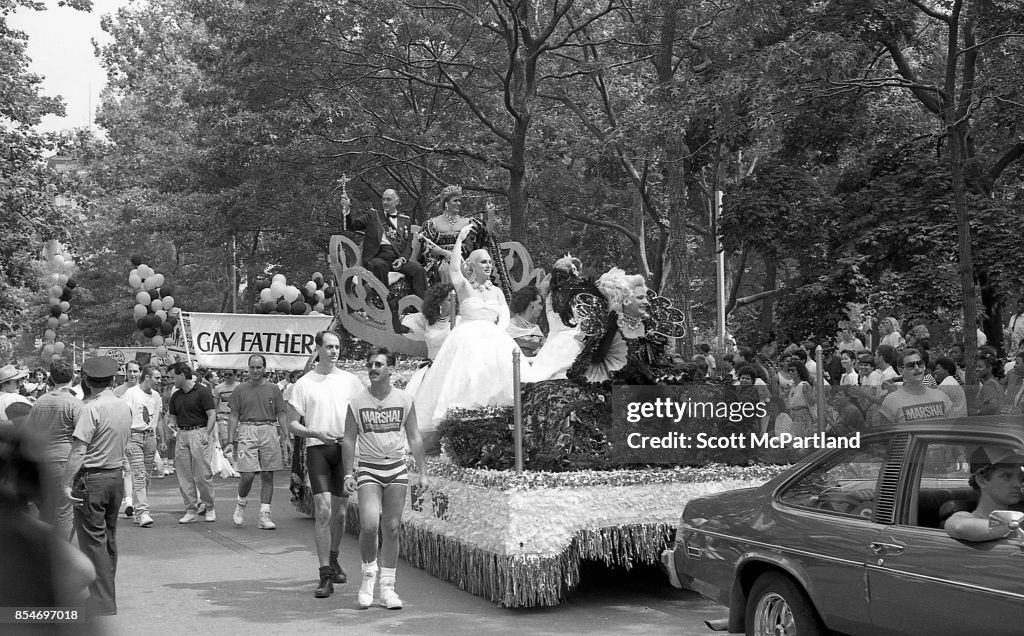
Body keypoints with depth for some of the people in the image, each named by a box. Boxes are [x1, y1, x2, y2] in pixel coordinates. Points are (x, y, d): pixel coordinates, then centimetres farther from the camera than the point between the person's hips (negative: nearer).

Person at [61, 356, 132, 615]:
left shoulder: (91, 409, -15)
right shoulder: (124, 407, 6)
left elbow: (78, 451, -18)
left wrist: (67, 483, -15)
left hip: (91, 477, -7)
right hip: (116, 475, 7)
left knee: (93, 540, -2)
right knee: (109, 538, 16)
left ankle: (101, 603, -2)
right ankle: (107, 595, 25)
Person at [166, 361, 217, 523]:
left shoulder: (202, 392, -6)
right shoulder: (176, 396, 14)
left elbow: (212, 415, -8)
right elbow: (172, 417, 21)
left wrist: (207, 434, -18)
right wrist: (171, 425, 1)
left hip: (199, 433, -6)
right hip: (181, 434, 6)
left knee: (202, 475, -6)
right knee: (184, 476, 4)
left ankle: (209, 508, 10)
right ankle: (191, 511, 11)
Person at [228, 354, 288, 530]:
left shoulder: (273, 389, 10)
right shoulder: (240, 390, 8)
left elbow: (280, 415, 11)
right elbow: (233, 416, 8)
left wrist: (286, 438, 5)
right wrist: (231, 440, 1)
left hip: (269, 432, 2)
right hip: (247, 432, -1)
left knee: (268, 476, 1)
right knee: (248, 474, -10)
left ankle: (264, 515, 6)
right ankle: (241, 504, 19)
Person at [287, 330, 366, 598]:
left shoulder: (350, 381, 8)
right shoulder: (304, 383, 2)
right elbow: (292, 423, 2)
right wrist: (316, 433, -14)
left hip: (345, 448, 3)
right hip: (317, 448, -3)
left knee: (339, 511, 11)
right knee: (323, 510, -12)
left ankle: (333, 560, 34)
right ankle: (325, 576, -9)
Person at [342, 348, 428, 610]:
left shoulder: (404, 400, 2)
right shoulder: (357, 403, -1)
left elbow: (414, 438, 8)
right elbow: (349, 440, 5)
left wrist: (423, 472, 5)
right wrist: (348, 473, -1)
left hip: (397, 468, 1)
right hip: (368, 469, -1)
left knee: (391, 529, 3)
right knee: (369, 525, -17)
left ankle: (387, 588, 12)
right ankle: (368, 576, 7)